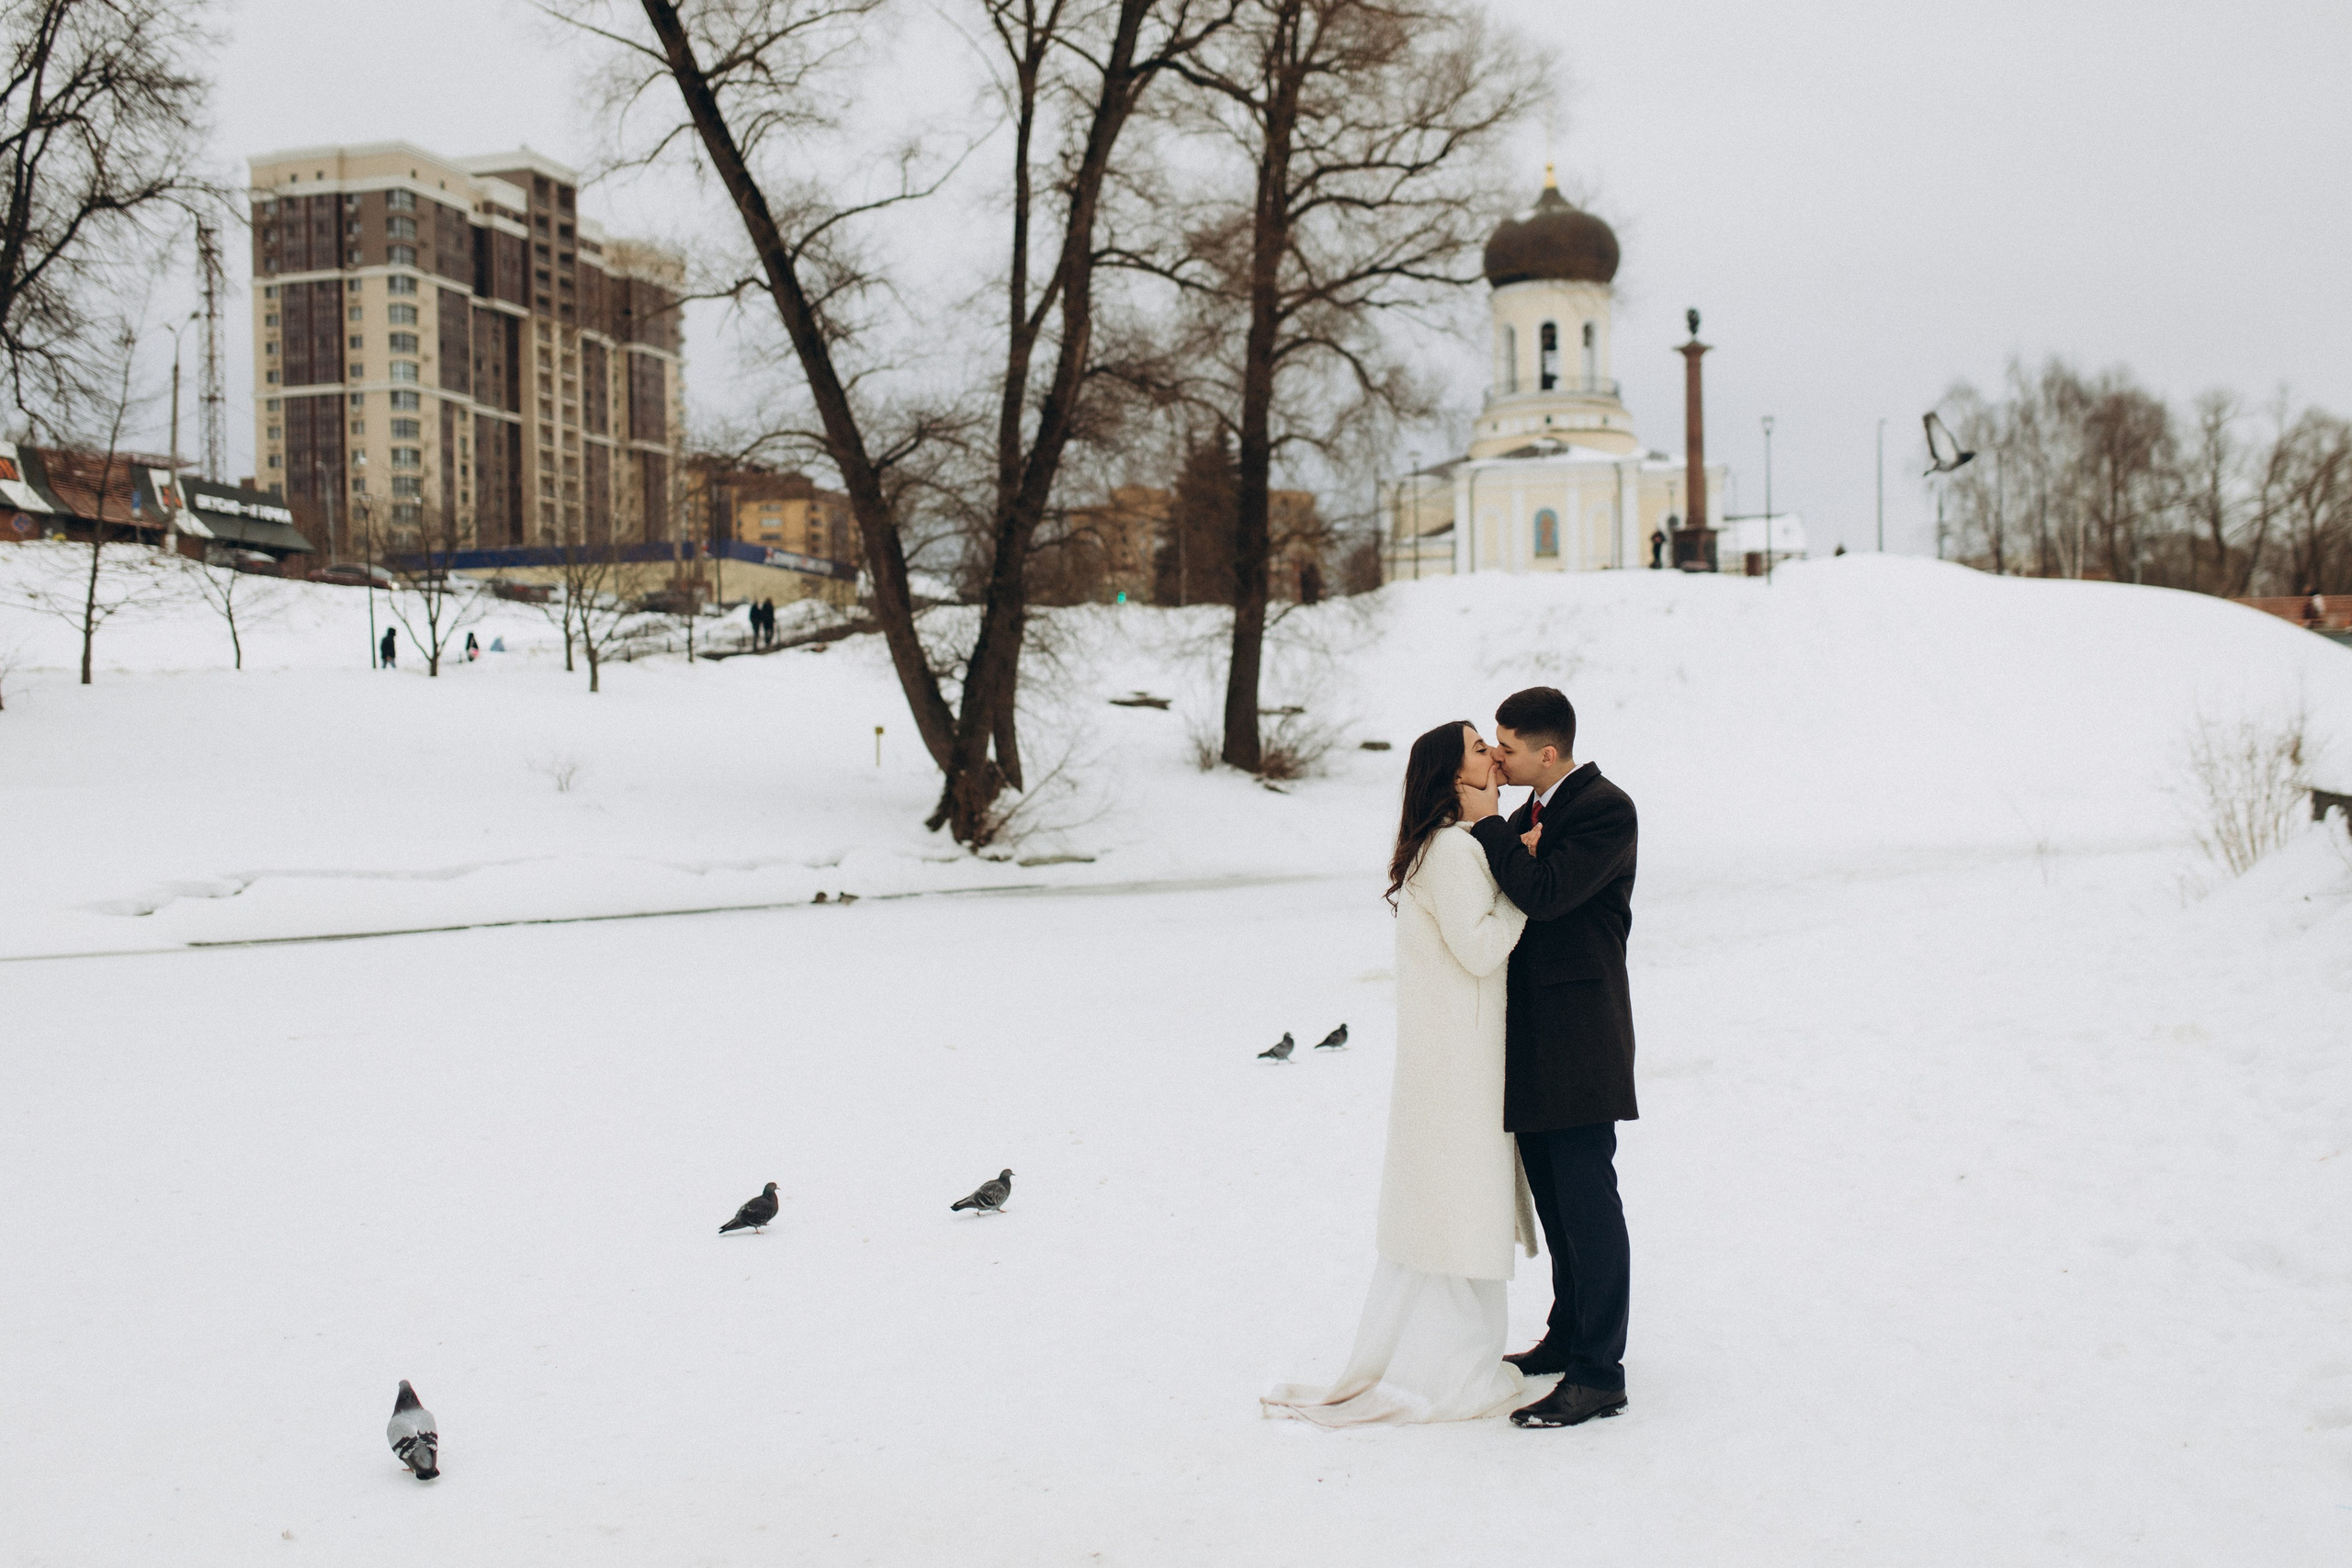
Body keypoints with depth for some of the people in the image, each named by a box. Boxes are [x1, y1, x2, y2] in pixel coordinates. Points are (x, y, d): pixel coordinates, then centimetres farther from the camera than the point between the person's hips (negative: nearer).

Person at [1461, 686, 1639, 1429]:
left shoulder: (1607, 811, -12)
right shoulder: (1525, 816, 15)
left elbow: (1545, 894, -24)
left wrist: (1489, 826, -14)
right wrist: (1515, 852, -5)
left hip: (1579, 1038, -9)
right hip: (1529, 1033, 9)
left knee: (1587, 1200, -6)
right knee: (1555, 1197, 17)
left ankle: (1599, 1373, -1)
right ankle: (1568, 1335, 30)